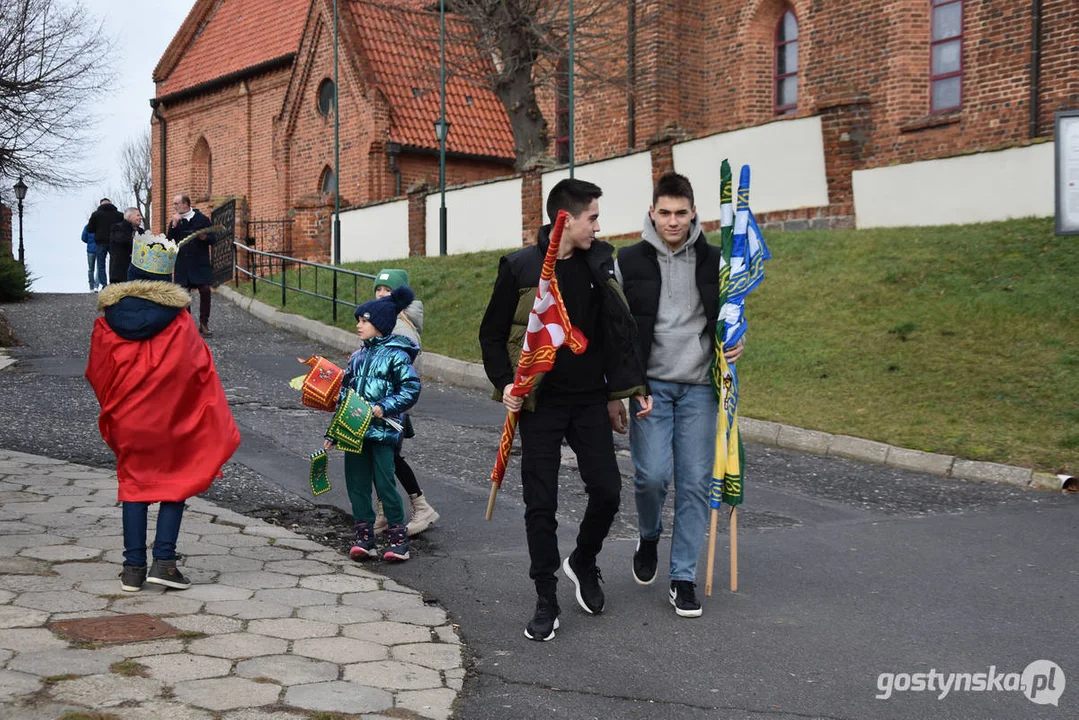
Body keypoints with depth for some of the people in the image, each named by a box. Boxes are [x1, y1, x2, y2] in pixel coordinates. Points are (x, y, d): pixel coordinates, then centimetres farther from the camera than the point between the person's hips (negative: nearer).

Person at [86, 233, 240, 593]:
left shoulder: (109, 317, -5)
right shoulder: (178, 318, -13)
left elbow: (96, 372, 3)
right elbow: (199, 368, -11)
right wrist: (219, 425, -1)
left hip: (128, 420, 3)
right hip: (172, 418, -2)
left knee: (134, 485, 12)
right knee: (176, 482, 10)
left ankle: (134, 567, 12)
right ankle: (164, 560, 2)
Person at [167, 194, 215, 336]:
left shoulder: (202, 219, 2)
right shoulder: (174, 222, 10)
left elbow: (212, 240, 2)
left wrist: (204, 237, -19)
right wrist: (174, 225, -10)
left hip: (201, 263, -2)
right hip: (182, 264, 2)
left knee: (205, 290, -11)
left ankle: (204, 324, 0)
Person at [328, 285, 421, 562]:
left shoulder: (396, 355, -5)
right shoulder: (358, 356, 15)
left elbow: (411, 389, -11)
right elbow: (344, 392, 19)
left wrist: (383, 408, -19)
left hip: (383, 431, -7)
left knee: (385, 483, -7)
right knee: (356, 484, 7)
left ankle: (397, 537, 4)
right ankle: (363, 536, 15)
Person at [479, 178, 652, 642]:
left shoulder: (600, 264, 3)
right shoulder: (520, 268, -7)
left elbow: (620, 330, 11)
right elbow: (492, 334, 1)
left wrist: (636, 386, 7)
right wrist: (504, 384, -12)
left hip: (590, 400, 3)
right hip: (541, 404, -3)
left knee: (607, 490, 1)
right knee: (541, 504, 1)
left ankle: (583, 563, 30)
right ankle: (546, 601, 14)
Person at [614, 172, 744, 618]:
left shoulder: (713, 261, 6)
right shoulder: (630, 262, 2)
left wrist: (735, 345, -5)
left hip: (699, 387, 2)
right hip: (650, 384, -1)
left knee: (695, 483, 0)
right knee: (652, 474, -11)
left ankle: (684, 578, 11)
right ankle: (649, 537, 22)